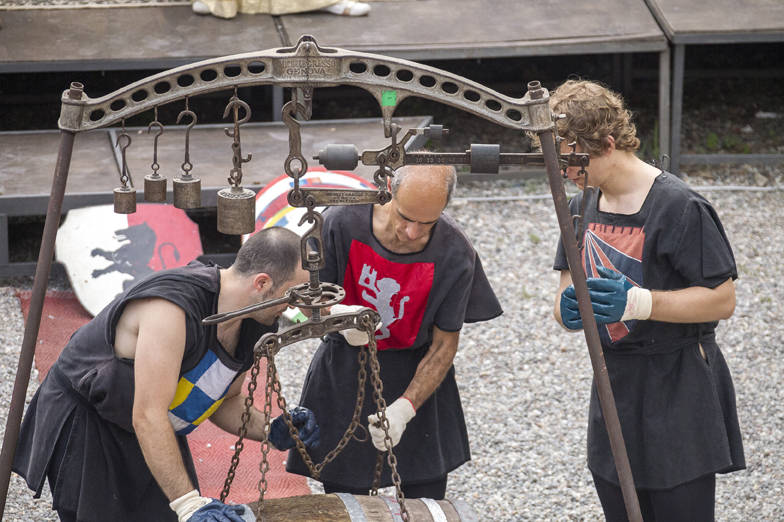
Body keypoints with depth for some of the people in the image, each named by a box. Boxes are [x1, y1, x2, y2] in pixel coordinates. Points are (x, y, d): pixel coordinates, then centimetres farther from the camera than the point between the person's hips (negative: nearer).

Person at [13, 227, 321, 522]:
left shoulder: (253, 324, -6)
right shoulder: (171, 308, -34)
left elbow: (224, 401, 10)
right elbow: (147, 417, -38)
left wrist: (270, 430, -10)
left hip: (156, 434, 8)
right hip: (84, 420, -8)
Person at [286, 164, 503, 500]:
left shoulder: (455, 255, -19)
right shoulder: (343, 222, -19)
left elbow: (443, 347, -12)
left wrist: (405, 407, -24)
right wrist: (338, 316, -29)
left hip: (417, 375, 0)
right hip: (343, 374, 0)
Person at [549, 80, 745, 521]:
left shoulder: (680, 206, -16)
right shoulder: (582, 207, 8)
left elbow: (722, 300, -16)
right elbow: (568, 293, 13)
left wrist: (638, 302, -27)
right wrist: (569, 310, -13)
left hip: (679, 389, -7)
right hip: (613, 384, 7)